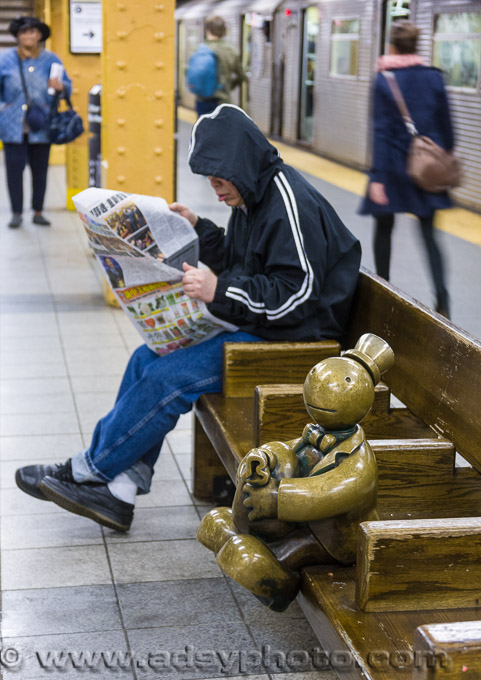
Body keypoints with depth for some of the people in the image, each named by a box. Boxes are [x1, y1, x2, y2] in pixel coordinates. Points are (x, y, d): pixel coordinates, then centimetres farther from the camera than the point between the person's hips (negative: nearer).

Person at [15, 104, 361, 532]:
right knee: (148, 359, 1)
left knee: (170, 377, -20)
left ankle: (87, 471, -1)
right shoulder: (254, 196, 11)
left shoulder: (290, 204, -20)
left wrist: (220, 291, -29)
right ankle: (118, 492, 1)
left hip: (288, 341, -11)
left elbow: (298, 293, -24)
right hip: (255, 327, 11)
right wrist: (198, 229, 6)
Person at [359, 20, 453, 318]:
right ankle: (442, 301, -10)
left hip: (394, 166, -3)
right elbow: (446, 125, 4)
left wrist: (377, 176, -12)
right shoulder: (434, 77, 1)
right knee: (429, 234, 5)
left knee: (384, 230, 15)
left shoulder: (383, 80, -9)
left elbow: (382, 130, -12)